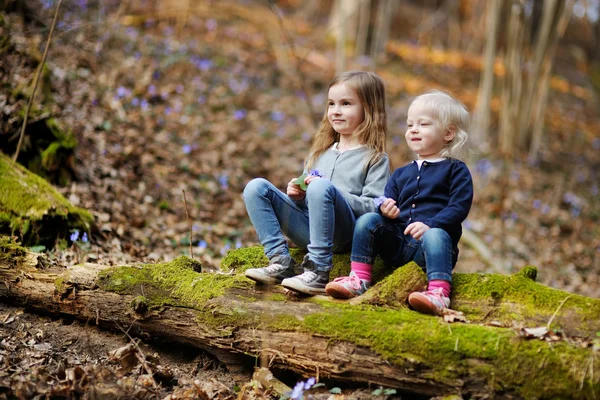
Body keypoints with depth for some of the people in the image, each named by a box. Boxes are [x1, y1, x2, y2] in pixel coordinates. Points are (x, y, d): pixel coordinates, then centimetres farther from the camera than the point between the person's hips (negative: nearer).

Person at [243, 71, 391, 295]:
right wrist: (298, 195, 5)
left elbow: (375, 208, -8)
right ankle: (280, 261, -18)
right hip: (307, 230, 6)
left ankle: (318, 273, -33)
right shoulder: (320, 153, 25)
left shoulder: (376, 159, 6)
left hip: (343, 235, -6)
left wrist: (331, 191, -16)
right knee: (256, 187, -7)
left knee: (322, 187, -35)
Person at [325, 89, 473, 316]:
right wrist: (385, 209, -7)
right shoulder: (402, 173, 25)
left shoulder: (455, 170, 7)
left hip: (435, 235, -5)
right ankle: (359, 279, -17)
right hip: (398, 243, 5)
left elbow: (459, 206, -6)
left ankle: (439, 293, -56)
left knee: (435, 236, -38)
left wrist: (430, 225, -22)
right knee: (368, 220, -13)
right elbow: (388, 201, 20)